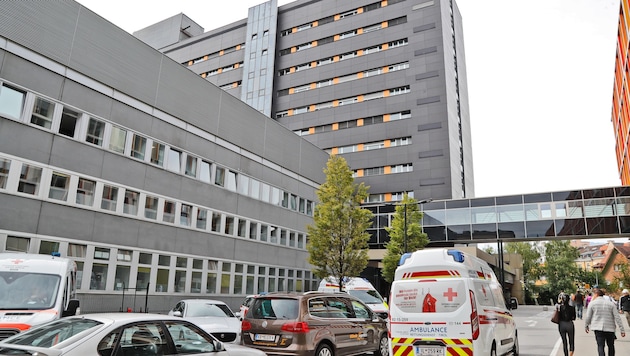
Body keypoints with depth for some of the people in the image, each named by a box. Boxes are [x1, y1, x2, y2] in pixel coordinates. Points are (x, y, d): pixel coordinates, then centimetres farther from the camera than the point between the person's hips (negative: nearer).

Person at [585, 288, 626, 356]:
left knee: (600, 346, -4)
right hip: (610, 328, 3)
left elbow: (588, 317, 0)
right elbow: (617, 317, -1)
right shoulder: (610, 304, 3)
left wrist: (586, 326, 15)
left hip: (598, 328, -3)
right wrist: (622, 330, 2)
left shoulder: (592, 303, -2)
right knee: (611, 346, 20)